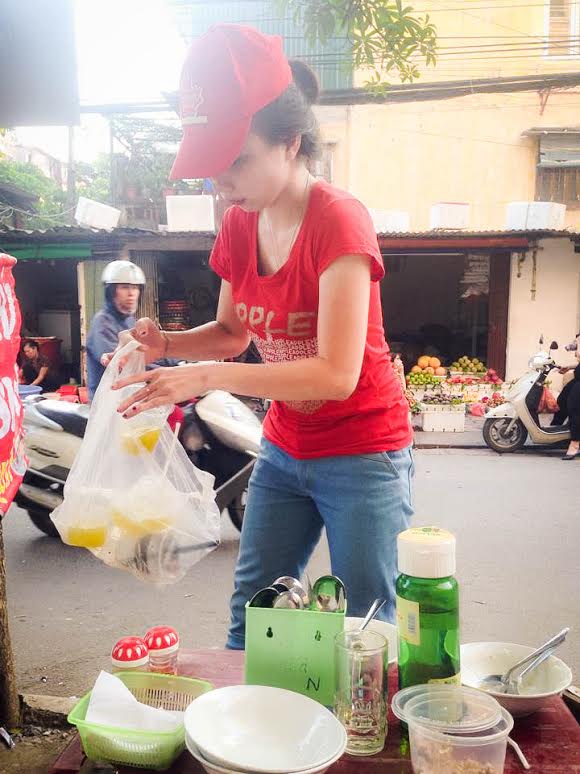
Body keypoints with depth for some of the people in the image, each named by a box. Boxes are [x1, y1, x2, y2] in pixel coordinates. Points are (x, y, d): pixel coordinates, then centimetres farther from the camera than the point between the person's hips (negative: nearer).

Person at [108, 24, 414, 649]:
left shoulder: (338, 221, -20)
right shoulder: (240, 225, 0)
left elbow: (338, 374, -27)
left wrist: (207, 377, -29)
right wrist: (167, 345, -6)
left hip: (362, 454, -6)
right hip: (284, 450, 6)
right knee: (250, 616, 13)